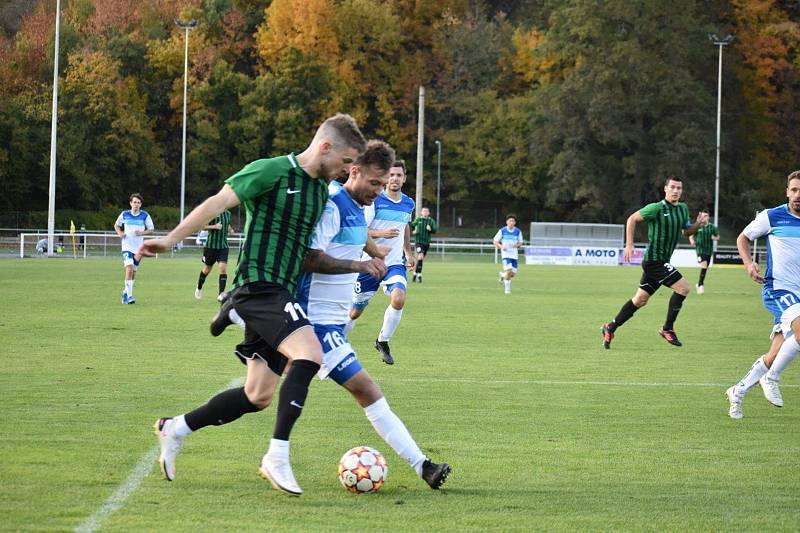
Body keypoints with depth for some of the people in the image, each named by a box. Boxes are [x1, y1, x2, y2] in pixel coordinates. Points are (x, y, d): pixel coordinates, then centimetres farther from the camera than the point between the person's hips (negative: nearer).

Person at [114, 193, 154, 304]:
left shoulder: (145, 216, 0)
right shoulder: (124, 214, 1)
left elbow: (151, 230, 5)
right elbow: (116, 225, 17)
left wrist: (142, 233, -14)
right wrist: (120, 233, -3)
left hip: (139, 248, 2)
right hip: (127, 246, -2)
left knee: (134, 271, 8)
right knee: (129, 268, -19)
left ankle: (126, 292, 28)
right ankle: (129, 295, -19)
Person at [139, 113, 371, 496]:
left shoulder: (322, 190, 16)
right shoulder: (271, 171, -9)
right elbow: (218, 202, -14)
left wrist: (359, 264, 20)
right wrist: (172, 239, -21)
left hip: (281, 295, 9)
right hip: (259, 287, -9)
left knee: (258, 396, 8)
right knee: (309, 354, -28)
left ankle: (176, 429, 25)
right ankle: (277, 457, -25)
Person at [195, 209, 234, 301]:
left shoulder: (228, 214, 8)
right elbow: (203, 226, -7)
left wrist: (230, 230, 4)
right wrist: (214, 226, -22)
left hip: (223, 246, 3)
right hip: (211, 245, -3)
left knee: (223, 268, -13)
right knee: (207, 269, 11)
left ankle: (221, 294, -14)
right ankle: (199, 288, 37)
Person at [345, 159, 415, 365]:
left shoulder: (408, 204, 6)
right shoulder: (374, 201, -11)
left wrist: (408, 253, 30)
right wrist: (381, 233, -29)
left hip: (395, 263, 3)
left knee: (398, 298, -23)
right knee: (356, 310, 4)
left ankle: (383, 342, -4)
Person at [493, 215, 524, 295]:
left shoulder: (518, 232, 4)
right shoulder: (502, 230, -3)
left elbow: (520, 243, 13)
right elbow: (495, 241, 3)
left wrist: (517, 245, -11)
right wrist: (501, 246, -16)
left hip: (514, 254, 4)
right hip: (505, 253, -4)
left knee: (513, 273, 1)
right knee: (508, 270, -20)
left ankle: (503, 275, 35)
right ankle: (507, 288, -3)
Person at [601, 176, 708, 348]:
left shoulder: (683, 209, 9)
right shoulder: (657, 208, -13)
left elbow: (686, 231, 20)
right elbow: (632, 219, -6)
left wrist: (699, 224, 0)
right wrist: (629, 245, -10)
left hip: (662, 262, 8)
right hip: (654, 260, -8)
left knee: (640, 300, 13)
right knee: (683, 288, -15)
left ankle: (610, 328, 23)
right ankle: (667, 328, -2)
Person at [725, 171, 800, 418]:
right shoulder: (771, 216, -3)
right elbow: (743, 237, 10)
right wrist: (749, 263, -6)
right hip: (778, 288, -5)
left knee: (778, 355, 4)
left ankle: (738, 392, 20)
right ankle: (771, 379, -12)